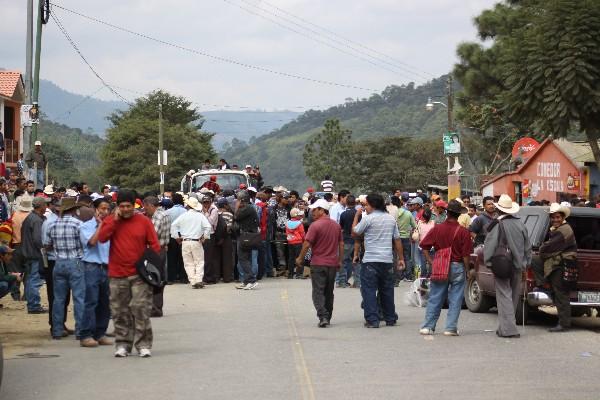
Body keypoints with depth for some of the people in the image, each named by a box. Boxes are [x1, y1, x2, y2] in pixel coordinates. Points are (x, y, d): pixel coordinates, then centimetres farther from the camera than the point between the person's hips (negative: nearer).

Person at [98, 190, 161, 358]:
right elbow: (102, 238, -10)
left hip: (140, 274, -2)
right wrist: (115, 220, -12)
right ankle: (123, 344, 15)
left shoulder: (144, 222, 2)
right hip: (117, 275, 2)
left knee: (141, 309, -7)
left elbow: (154, 246, 3)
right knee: (120, 312, 6)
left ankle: (143, 344, -2)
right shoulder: (110, 221, 6)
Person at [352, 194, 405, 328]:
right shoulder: (391, 219, 9)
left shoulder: (368, 218, -9)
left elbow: (355, 232, 0)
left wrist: (357, 216, 11)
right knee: (387, 290, 15)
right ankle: (390, 319, 21)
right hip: (387, 260, 6)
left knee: (369, 290, -1)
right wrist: (401, 258, 16)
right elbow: (397, 239, 11)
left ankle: (372, 320, -8)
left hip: (371, 260, -6)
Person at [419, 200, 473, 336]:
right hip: (457, 267, -2)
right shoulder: (463, 232, -9)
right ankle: (451, 328, 4)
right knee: (455, 300, 6)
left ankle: (428, 326, 10)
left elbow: (424, 247, -3)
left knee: (434, 299, 10)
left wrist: (431, 262, 2)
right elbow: (466, 255, -10)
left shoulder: (437, 229, -3)